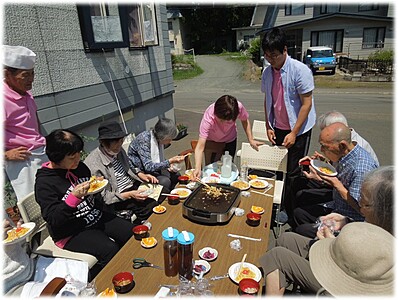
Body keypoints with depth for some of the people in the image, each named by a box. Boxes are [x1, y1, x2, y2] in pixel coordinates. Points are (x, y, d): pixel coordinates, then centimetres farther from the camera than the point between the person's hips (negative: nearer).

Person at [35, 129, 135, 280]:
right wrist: (74, 197, -31)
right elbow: (53, 220, -20)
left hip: (96, 218, 7)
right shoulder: (44, 182, -16)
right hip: (71, 233, -6)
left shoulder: (80, 167, 3)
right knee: (110, 250, -26)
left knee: (134, 233, -6)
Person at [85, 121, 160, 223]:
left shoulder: (118, 150, 2)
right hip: (119, 199, -8)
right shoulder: (93, 165, -20)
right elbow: (103, 197, -17)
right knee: (151, 205, -23)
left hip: (133, 185, 8)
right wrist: (129, 195, -23)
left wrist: (141, 175, 0)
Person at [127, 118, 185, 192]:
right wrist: (170, 161, -34)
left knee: (175, 175, -3)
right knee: (165, 181, -25)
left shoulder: (159, 139, -4)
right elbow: (148, 167, -31)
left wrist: (167, 165, -7)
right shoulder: (144, 139, -27)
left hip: (154, 167, 8)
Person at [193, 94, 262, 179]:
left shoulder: (239, 107, -34)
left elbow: (245, 120, -9)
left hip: (230, 140, 2)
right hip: (211, 140, -2)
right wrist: (197, 168, -58)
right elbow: (200, 147, -45)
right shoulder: (208, 118, -41)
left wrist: (251, 140, -16)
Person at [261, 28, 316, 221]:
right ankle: (280, 207, 28)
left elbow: (307, 104, -16)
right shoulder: (267, 73, 2)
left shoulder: (300, 70, -16)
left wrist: (294, 133, -18)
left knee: (293, 174, 2)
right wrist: (268, 127, 6)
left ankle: (293, 214, 18)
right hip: (278, 129, 5)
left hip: (298, 129, -5)